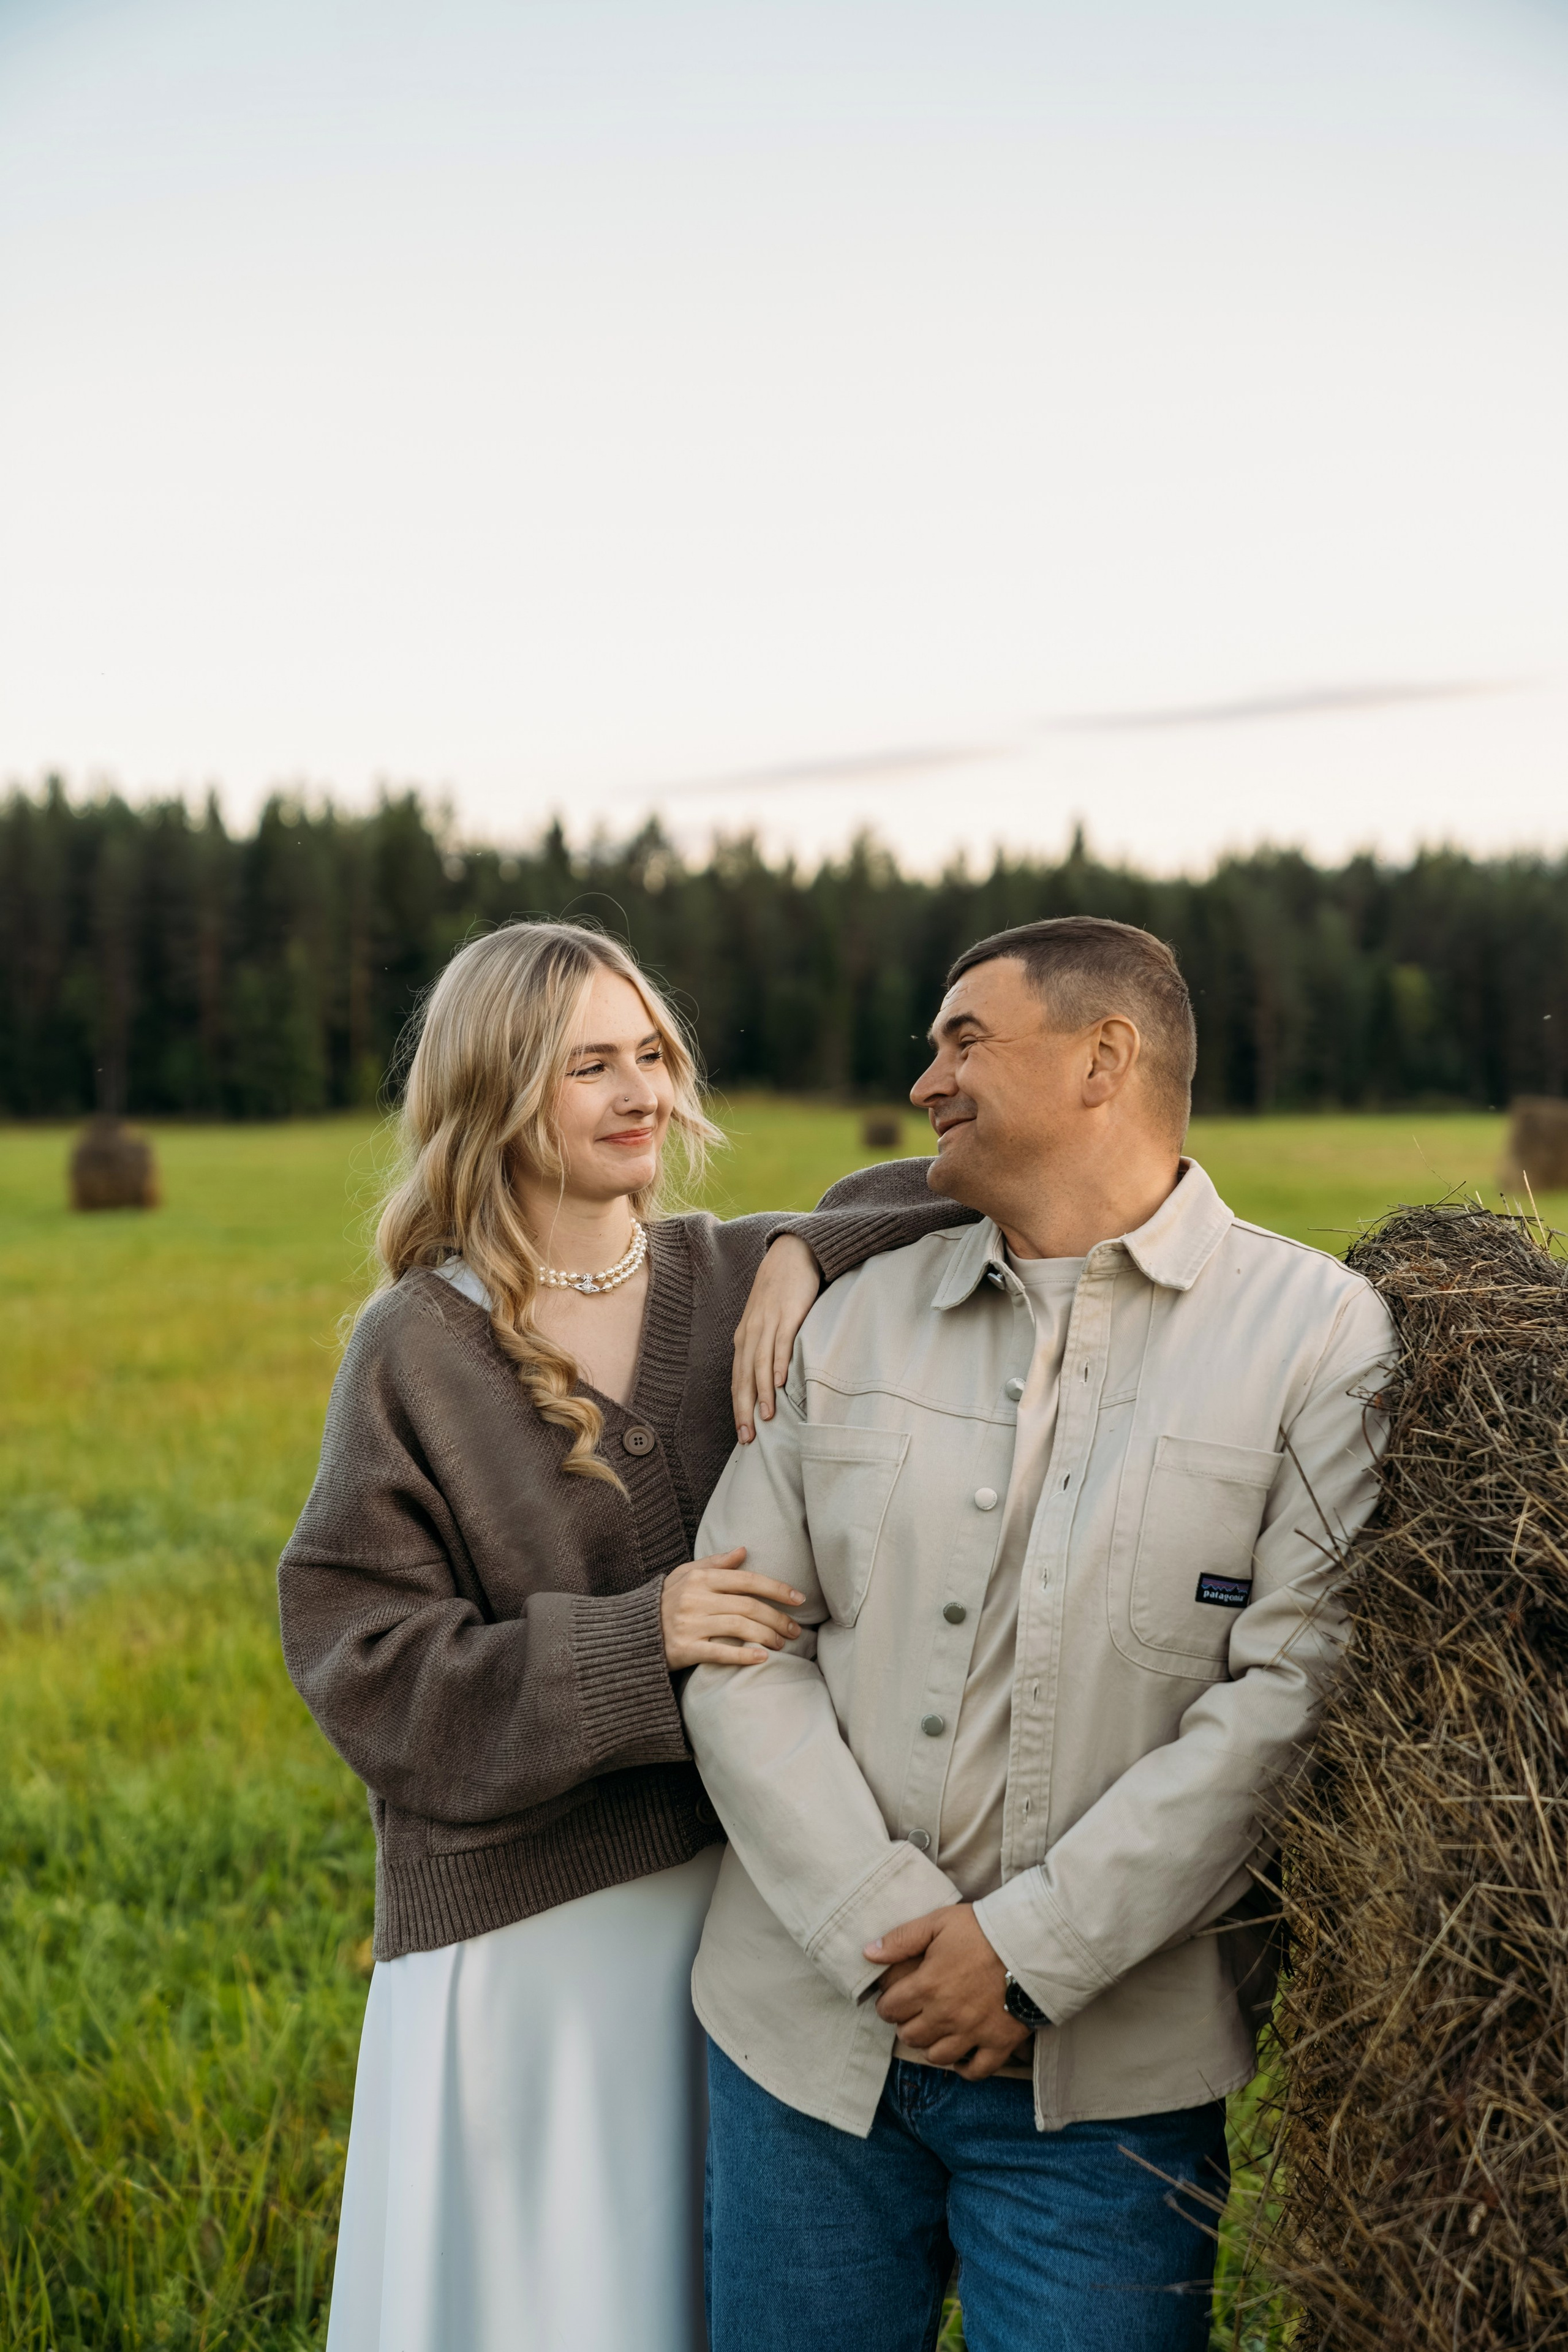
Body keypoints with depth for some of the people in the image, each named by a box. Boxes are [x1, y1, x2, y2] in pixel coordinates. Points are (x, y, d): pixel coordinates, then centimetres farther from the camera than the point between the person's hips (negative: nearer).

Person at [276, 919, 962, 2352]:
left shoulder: (737, 1282, 1)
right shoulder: (419, 1349, -7)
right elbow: (363, 1665, -10)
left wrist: (809, 1257, -10)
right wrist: (635, 1641, -21)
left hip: (750, 1880, 3)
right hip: (532, 1916, -3)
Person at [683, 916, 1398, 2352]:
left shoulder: (1320, 1333, -5)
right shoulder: (860, 1320, 6)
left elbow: (1295, 1693, -13)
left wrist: (1032, 1947, -16)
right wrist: (884, 1933, -12)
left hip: (1102, 2080, -3)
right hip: (811, 2030, 3)